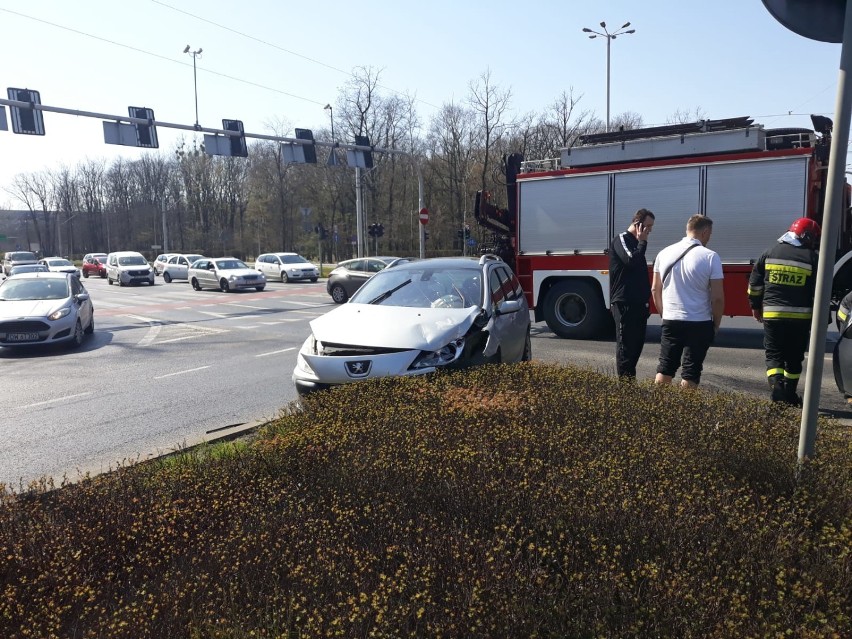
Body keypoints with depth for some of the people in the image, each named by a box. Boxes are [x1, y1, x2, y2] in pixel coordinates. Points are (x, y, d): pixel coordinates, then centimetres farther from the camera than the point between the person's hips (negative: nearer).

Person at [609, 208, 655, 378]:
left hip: (638, 303, 9)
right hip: (625, 304, -9)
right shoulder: (621, 240, -8)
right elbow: (631, 261, -26)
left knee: (637, 343, 12)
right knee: (626, 345, -6)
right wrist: (642, 242, -11)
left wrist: (646, 300, 18)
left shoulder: (636, 243, 20)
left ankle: (630, 380, 20)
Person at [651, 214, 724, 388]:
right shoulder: (710, 257, -10)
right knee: (690, 374, 4)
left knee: (664, 370, 13)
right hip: (699, 323, -3)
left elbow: (655, 290, 9)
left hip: (671, 322, 4)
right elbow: (717, 297, -10)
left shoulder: (664, 253, 3)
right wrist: (716, 324, 4)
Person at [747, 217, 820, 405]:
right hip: (800, 317, -1)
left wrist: (755, 306, 19)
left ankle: (776, 388, -13)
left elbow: (755, 283, 7)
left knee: (774, 355, 8)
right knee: (794, 357, 13)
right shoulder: (812, 258, -3)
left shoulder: (770, 252, 4)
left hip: (772, 315, 1)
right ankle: (789, 396, 21)